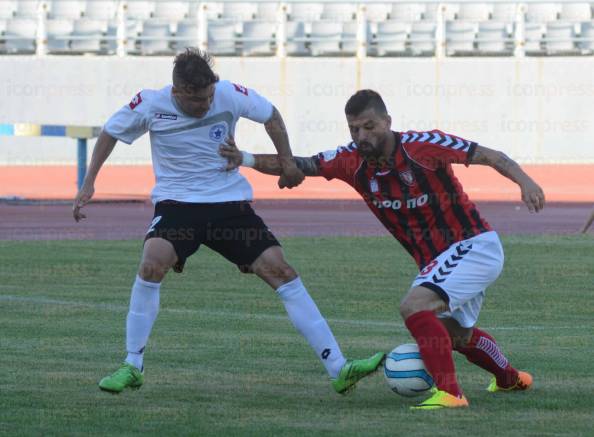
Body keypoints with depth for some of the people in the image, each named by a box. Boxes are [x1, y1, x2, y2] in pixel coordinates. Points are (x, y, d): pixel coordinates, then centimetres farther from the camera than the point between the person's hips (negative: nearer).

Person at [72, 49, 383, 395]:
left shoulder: (230, 95, -12)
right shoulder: (150, 105, -12)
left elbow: (270, 114, 8)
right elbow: (111, 132, 6)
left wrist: (287, 162, 2)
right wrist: (89, 184, 3)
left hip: (230, 202, 1)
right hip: (176, 202, -1)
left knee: (281, 271, -9)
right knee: (153, 263, -30)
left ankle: (339, 369, -6)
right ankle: (132, 368, -15)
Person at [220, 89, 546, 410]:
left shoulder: (422, 147, -22)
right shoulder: (352, 161, -6)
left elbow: (489, 156, -19)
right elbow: (299, 165, -3)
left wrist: (524, 181, -34)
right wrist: (246, 159, -17)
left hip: (473, 245, -8)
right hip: (434, 261, 8)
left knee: (414, 306, -28)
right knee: (456, 334, 27)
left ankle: (448, 392, -26)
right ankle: (510, 378, 54)